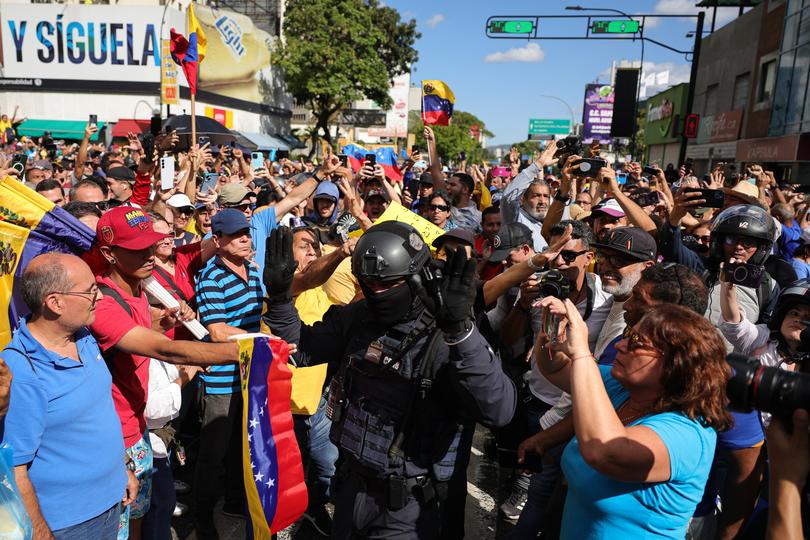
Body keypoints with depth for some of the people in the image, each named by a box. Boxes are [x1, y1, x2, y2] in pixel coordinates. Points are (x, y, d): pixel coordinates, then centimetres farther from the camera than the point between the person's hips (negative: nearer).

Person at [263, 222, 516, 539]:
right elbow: (300, 346, 7)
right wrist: (279, 294, -10)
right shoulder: (358, 317, -6)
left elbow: (498, 411, -36)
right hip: (352, 484, 6)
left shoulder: (445, 337, -23)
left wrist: (460, 329, -48)